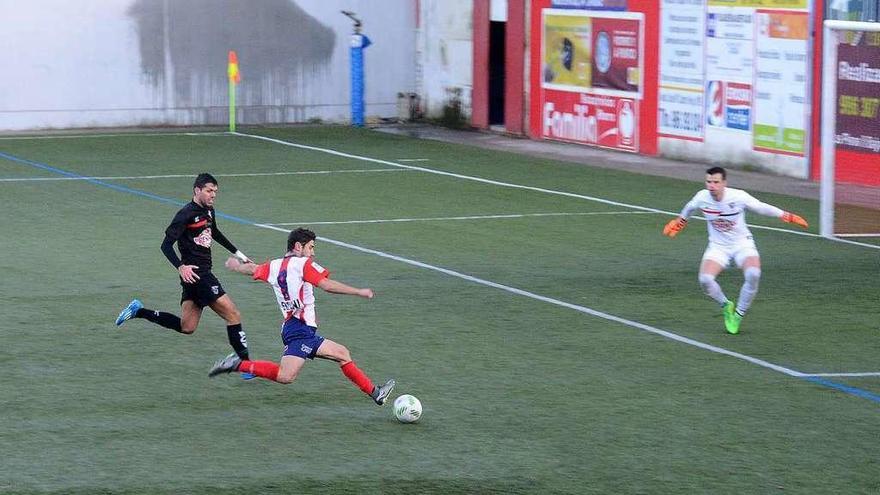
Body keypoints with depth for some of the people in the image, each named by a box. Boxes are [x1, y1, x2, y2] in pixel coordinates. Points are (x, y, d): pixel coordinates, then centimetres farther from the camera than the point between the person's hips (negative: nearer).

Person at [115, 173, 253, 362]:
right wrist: (181, 267, -31)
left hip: (203, 273, 9)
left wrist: (238, 254, 37)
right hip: (194, 273, -9)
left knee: (186, 327, 13)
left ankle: (139, 311, 19)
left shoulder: (209, 211, 12)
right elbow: (166, 245, -17)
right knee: (233, 315, -11)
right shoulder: (186, 214, -14)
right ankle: (245, 363, -8)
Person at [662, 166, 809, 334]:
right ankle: (726, 306, 7)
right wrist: (680, 220, 31)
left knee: (753, 274, -31)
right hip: (718, 246, 2)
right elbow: (689, 208, 13)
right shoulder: (702, 198, -13)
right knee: (705, 279, -25)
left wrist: (787, 216, 1)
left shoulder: (738, 197, -21)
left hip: (742, 243, -2)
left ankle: (738, 314, -8)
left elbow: (762, 208, -5)